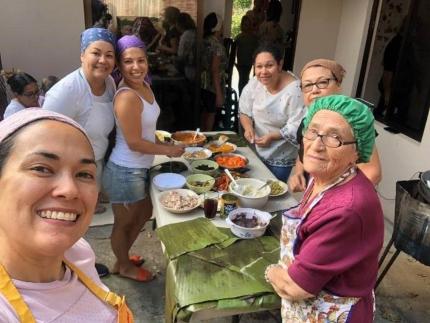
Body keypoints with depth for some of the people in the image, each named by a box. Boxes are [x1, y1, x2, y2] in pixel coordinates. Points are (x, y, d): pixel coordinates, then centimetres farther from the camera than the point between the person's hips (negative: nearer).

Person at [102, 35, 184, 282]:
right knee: (124, 222, 14)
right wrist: (169, 150, -14)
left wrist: (166, 141, 9)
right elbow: (134, 142, -25)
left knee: (145, 213, 26)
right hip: (126, 171, -9)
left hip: (139, 168, 9)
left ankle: (122, 258, 48)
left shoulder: (145, 86, 2)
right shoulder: (127, 97, -26)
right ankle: (125, 266, 41)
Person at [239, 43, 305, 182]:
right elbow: (244, 111, 3)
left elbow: (297, 128, -23)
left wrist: (272, 136, -27)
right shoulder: (254, 83, -7)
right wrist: (248, 127, -15)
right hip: (256, 151, 6)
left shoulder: (294, 90, -25)